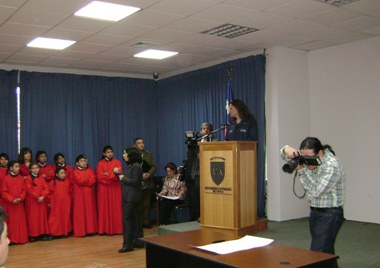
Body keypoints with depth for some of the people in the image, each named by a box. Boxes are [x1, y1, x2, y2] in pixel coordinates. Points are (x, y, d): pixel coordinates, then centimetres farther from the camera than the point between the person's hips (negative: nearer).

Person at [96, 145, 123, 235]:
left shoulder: (117, 162, 6)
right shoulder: (100, 163, 5)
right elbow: (100, 177, -7)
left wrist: (107, 175, -12)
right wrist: (113, 174, -10)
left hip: (115, 188, 0)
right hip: (104, 189, 0)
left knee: (116, 208, 0)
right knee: (105, 208, 0)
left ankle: (117, 228, 4)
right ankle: (105, 229, 3)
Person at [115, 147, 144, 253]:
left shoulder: (136, 166, -15)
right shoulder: (130, 166, 14)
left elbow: (135, 182, -21)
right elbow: (127, 179, 14)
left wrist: (123, 178, -13)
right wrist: (118, 174, 2)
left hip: (132, 197, -10)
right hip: (128, 196, 10)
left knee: (127, 219, -8)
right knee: (134, 218, 13)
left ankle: (128, 244, -3)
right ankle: (137, 241, 21)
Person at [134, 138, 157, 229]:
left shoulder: (149, 155, 13)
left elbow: (154, 167, 6)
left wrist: (148, 174, -11)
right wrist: (140, 175, -16)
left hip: (147, 183, 3)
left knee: (146, 204, 6)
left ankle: (145, 221, 14)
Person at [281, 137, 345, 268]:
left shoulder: (332, 165, -20)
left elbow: (316, 191, -23)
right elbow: (286, 154, 9)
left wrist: (301, 169, -26)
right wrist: (287, 150, -15)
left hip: (330, 214, -8)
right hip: (315, 212, 8)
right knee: (327, 252, 13)